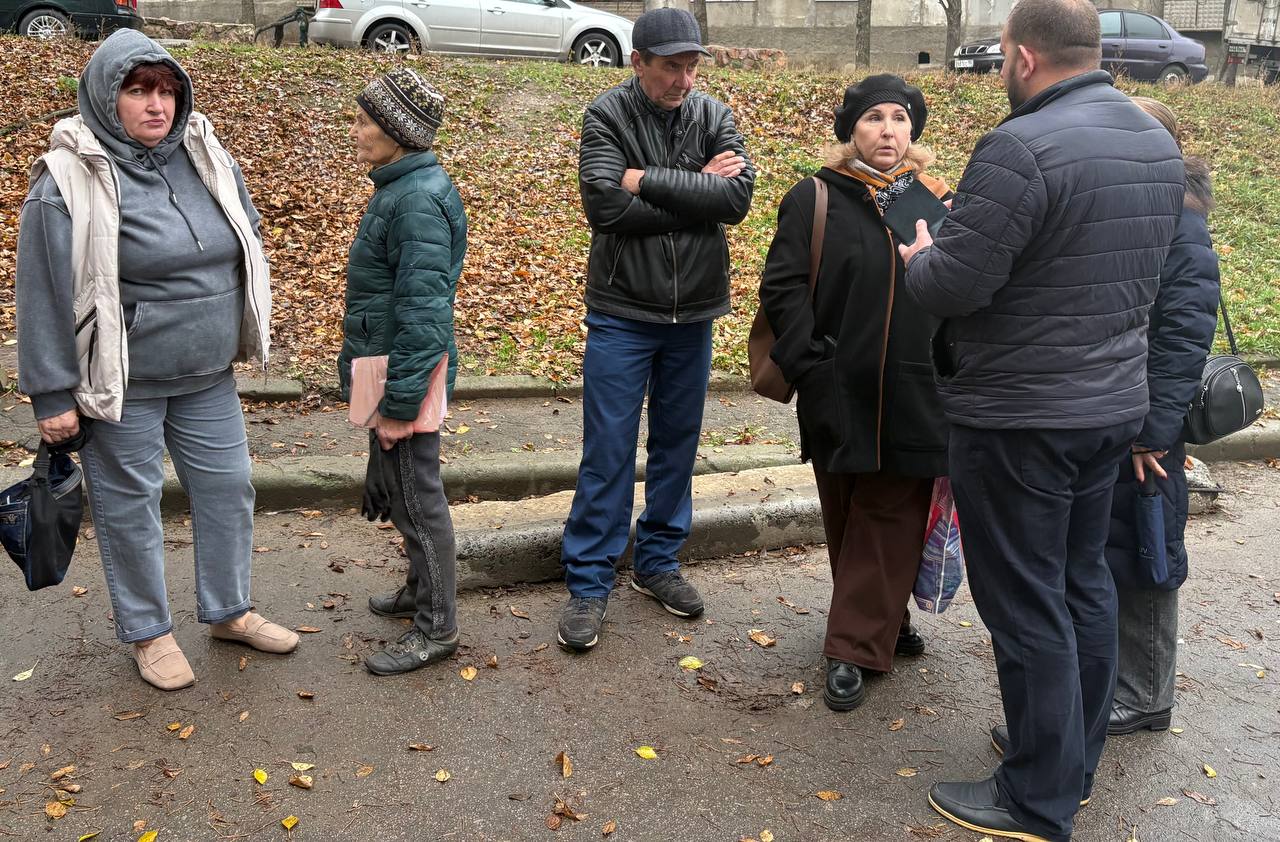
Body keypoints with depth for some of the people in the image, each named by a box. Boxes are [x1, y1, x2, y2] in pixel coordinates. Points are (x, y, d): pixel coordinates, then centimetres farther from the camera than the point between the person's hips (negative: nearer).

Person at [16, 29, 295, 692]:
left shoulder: (207, 159, 1)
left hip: (207, 377, 6)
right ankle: (147, 633, 28)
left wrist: (244, 335, 17)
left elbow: (247, 247, 14)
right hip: (121, 385, -5)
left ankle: (228, 611, 34)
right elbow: (45, 294, -13)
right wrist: (54, 395, -12)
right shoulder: (71, 182, -15)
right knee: (130, 507, 9)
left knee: (228, 488, 14)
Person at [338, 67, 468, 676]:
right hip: (389, 371, 10)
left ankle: (436, 628, 17)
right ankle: (423, 587, 40)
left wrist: (399, 403, -22)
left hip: (406, 377, -10)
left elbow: (422, 311, -25)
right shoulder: (401, 187, 9)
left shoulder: (418, 200, -23)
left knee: (417, 499, 3)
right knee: (396, 493, 22)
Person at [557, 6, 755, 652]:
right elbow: (605, 205, -22)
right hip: (622, 313, -3)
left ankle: (658, 563, 29)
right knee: (608, 453, -1)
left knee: (678, 446, 13)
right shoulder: (607, 115, -7)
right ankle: (588, 586, 10)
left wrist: (649, 181, -18)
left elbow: (738, 198, -15)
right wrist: (696, 194, -17)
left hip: (693, 313, 4)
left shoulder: (714, 116, 1)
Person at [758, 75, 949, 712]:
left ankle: (856, 646, 15)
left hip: (915, 398, 2)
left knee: (892, 521, 3)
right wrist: (811, 367, -14)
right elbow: (782, 287, -5)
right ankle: (881, 624, 31)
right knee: (847, 518, 10)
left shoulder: (939, 203, 8)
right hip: (841, 396, -1)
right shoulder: (815, 199, -1)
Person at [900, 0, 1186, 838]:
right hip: (1114, 404, 9)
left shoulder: (1022, 147, -21)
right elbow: (1125, 269, 13)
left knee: (1027, 604, 3)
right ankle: (1077, 764, 34)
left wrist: (920, 258, 0)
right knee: (1084, 582, 19)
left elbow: (951, 284, -22)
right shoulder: (1158, 143, 8)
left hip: (1020, 417, -8)